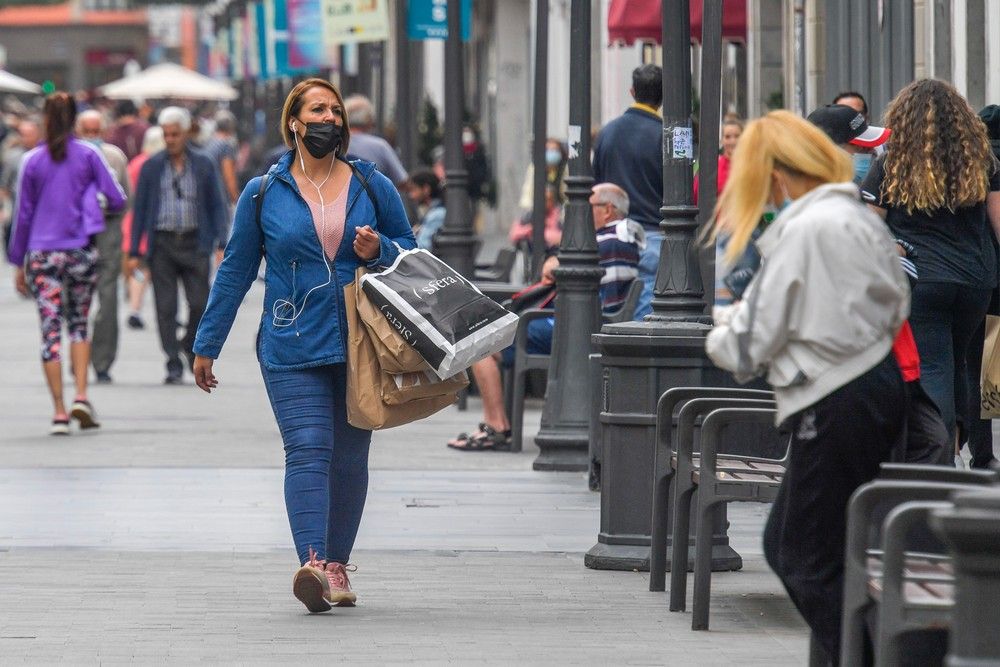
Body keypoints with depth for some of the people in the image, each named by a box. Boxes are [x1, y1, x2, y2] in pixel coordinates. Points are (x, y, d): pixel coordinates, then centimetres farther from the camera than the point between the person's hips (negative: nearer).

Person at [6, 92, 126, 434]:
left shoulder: (32, 161, -1)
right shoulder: (88, 155, -2)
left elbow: (23, 214, 3)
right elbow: (116, 198, -4)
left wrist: (18, 262, 10)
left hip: (42, 254, 0)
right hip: (82, 251, 1)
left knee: (50, 330, 1)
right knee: (79, 323, 16)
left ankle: (59, 411, -3)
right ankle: (81, 397, 0)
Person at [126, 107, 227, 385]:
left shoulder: (203, 164, 6)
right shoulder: (152, 167, 5)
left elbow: (216, 205, 8)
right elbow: (139, 209, 6)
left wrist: (221, 244, -3)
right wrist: (134, 252, 1)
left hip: (194, 243, 0)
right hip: (162, 244, 0)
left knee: (200, 303, -5)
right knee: (165, 307, -3)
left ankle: (192, 345, 22)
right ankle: (174, 365, 1)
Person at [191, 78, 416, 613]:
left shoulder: (372, 187, 8)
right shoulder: (263, 194, 4)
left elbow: (410, 249, 17)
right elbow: (236, 270, 10)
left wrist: (380, 250, -7)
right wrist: (207, 345, 11)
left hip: (361, 346, 2)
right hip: (291, 349, -2)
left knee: (349, 456, 8)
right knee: (308, 449, -16)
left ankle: (337, 564, 19)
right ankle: (313, 564, -28)